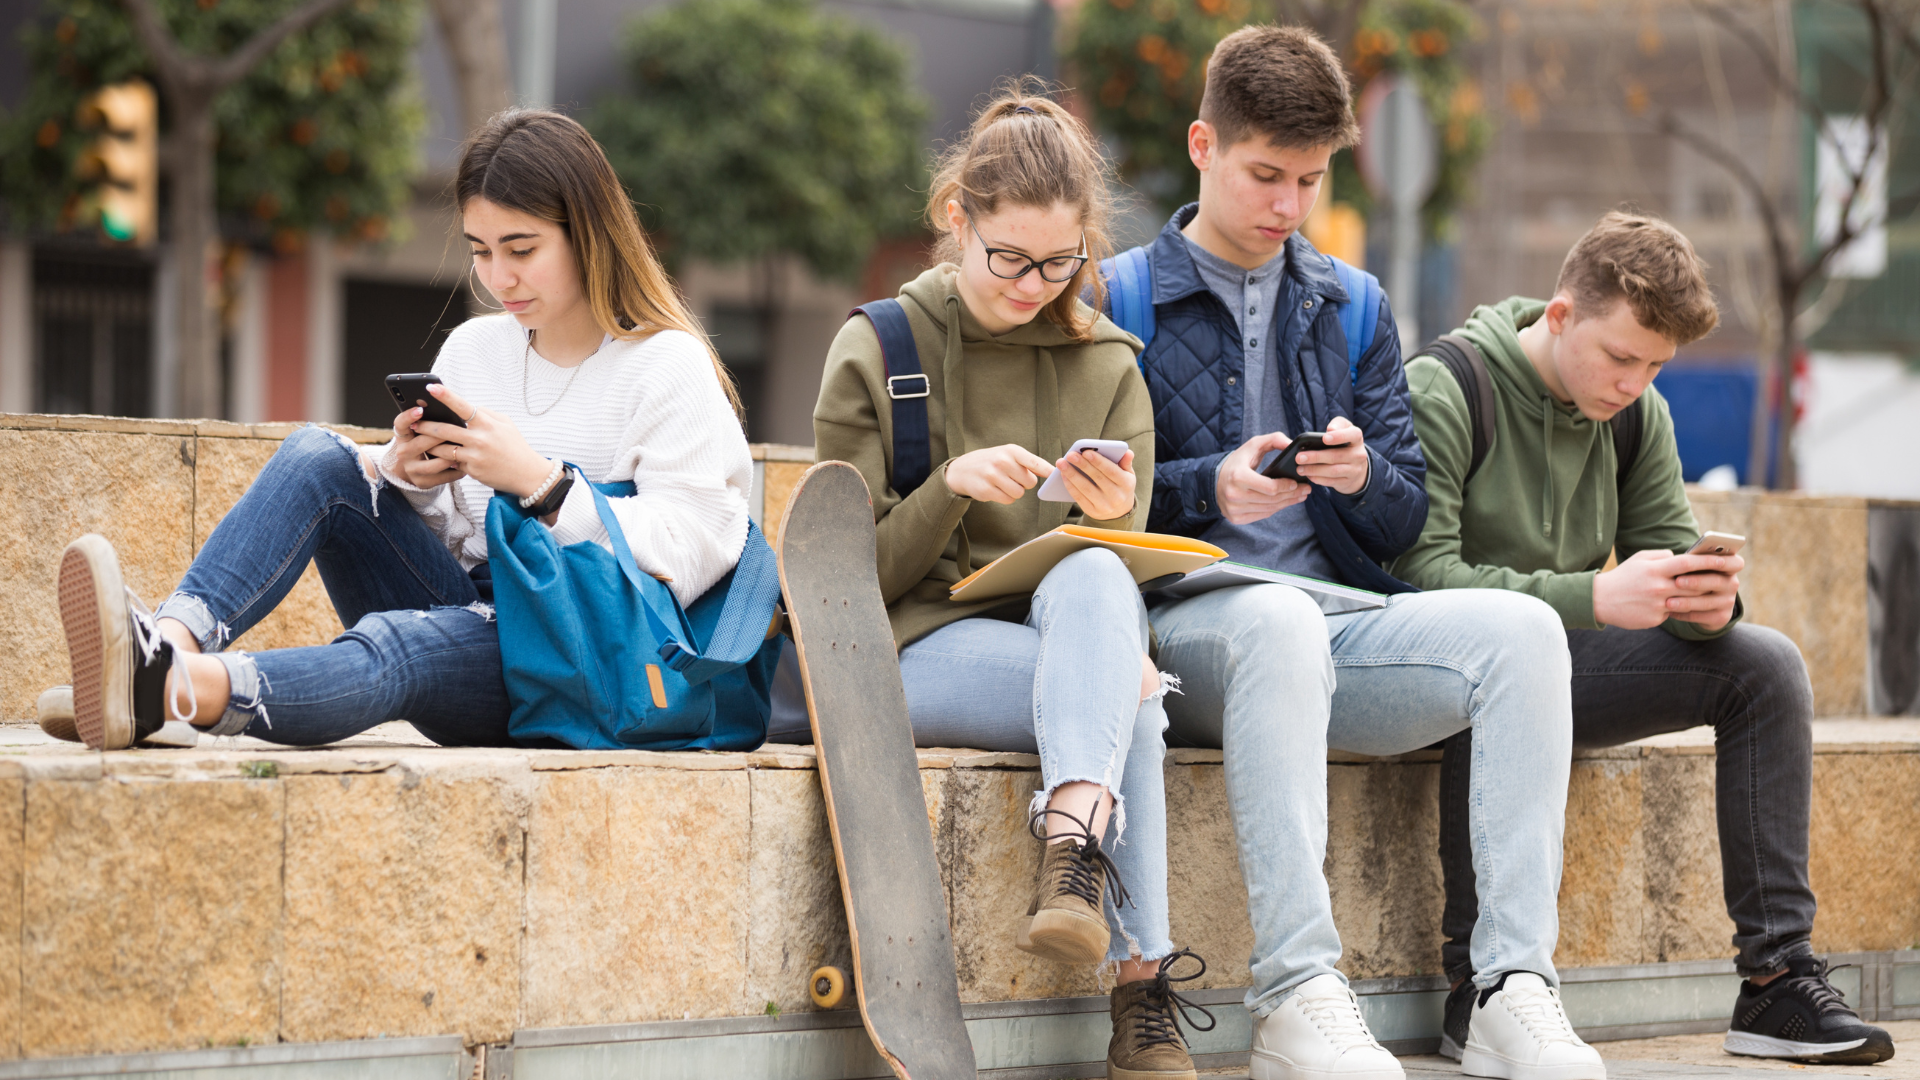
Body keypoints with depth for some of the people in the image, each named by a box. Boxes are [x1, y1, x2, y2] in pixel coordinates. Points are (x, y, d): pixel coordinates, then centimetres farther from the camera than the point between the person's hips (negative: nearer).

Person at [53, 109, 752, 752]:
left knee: (391, 646, -37)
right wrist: (404, 477, -6)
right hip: (470, 609, 7)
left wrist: (539, 482, -21)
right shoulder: (472, 349, 16)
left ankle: (173, 689, -64)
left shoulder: (668, 367, -4)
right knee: (318, 459, -13)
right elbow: (438, 530, 17)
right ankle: (176, 636, -40)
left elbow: (687, 553, -14)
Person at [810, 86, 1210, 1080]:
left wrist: (1110, 517, -17)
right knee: (1123, 691, -32)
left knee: (1094, 577, -35)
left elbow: (1122, 569, 7)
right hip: (918, 646, -3)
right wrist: (947, 490, -20)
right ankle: (1143, 986, -38)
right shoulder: (876, 352, 2)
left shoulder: (1106, 366, 11)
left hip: (1068, 625, 3)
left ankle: (1072, 848, -49)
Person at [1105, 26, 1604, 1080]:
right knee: (1280, 616, -40)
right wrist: (1210, 487, -17)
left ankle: (1515, 986, -32)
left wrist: (1364, 475, -7)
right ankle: (1298, 995, -45)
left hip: (1334, 622, 5)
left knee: (1521, 627, -23)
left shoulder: (1351, 307, 20)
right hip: (1182, 628, -5)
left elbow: (1406, 521, 16)